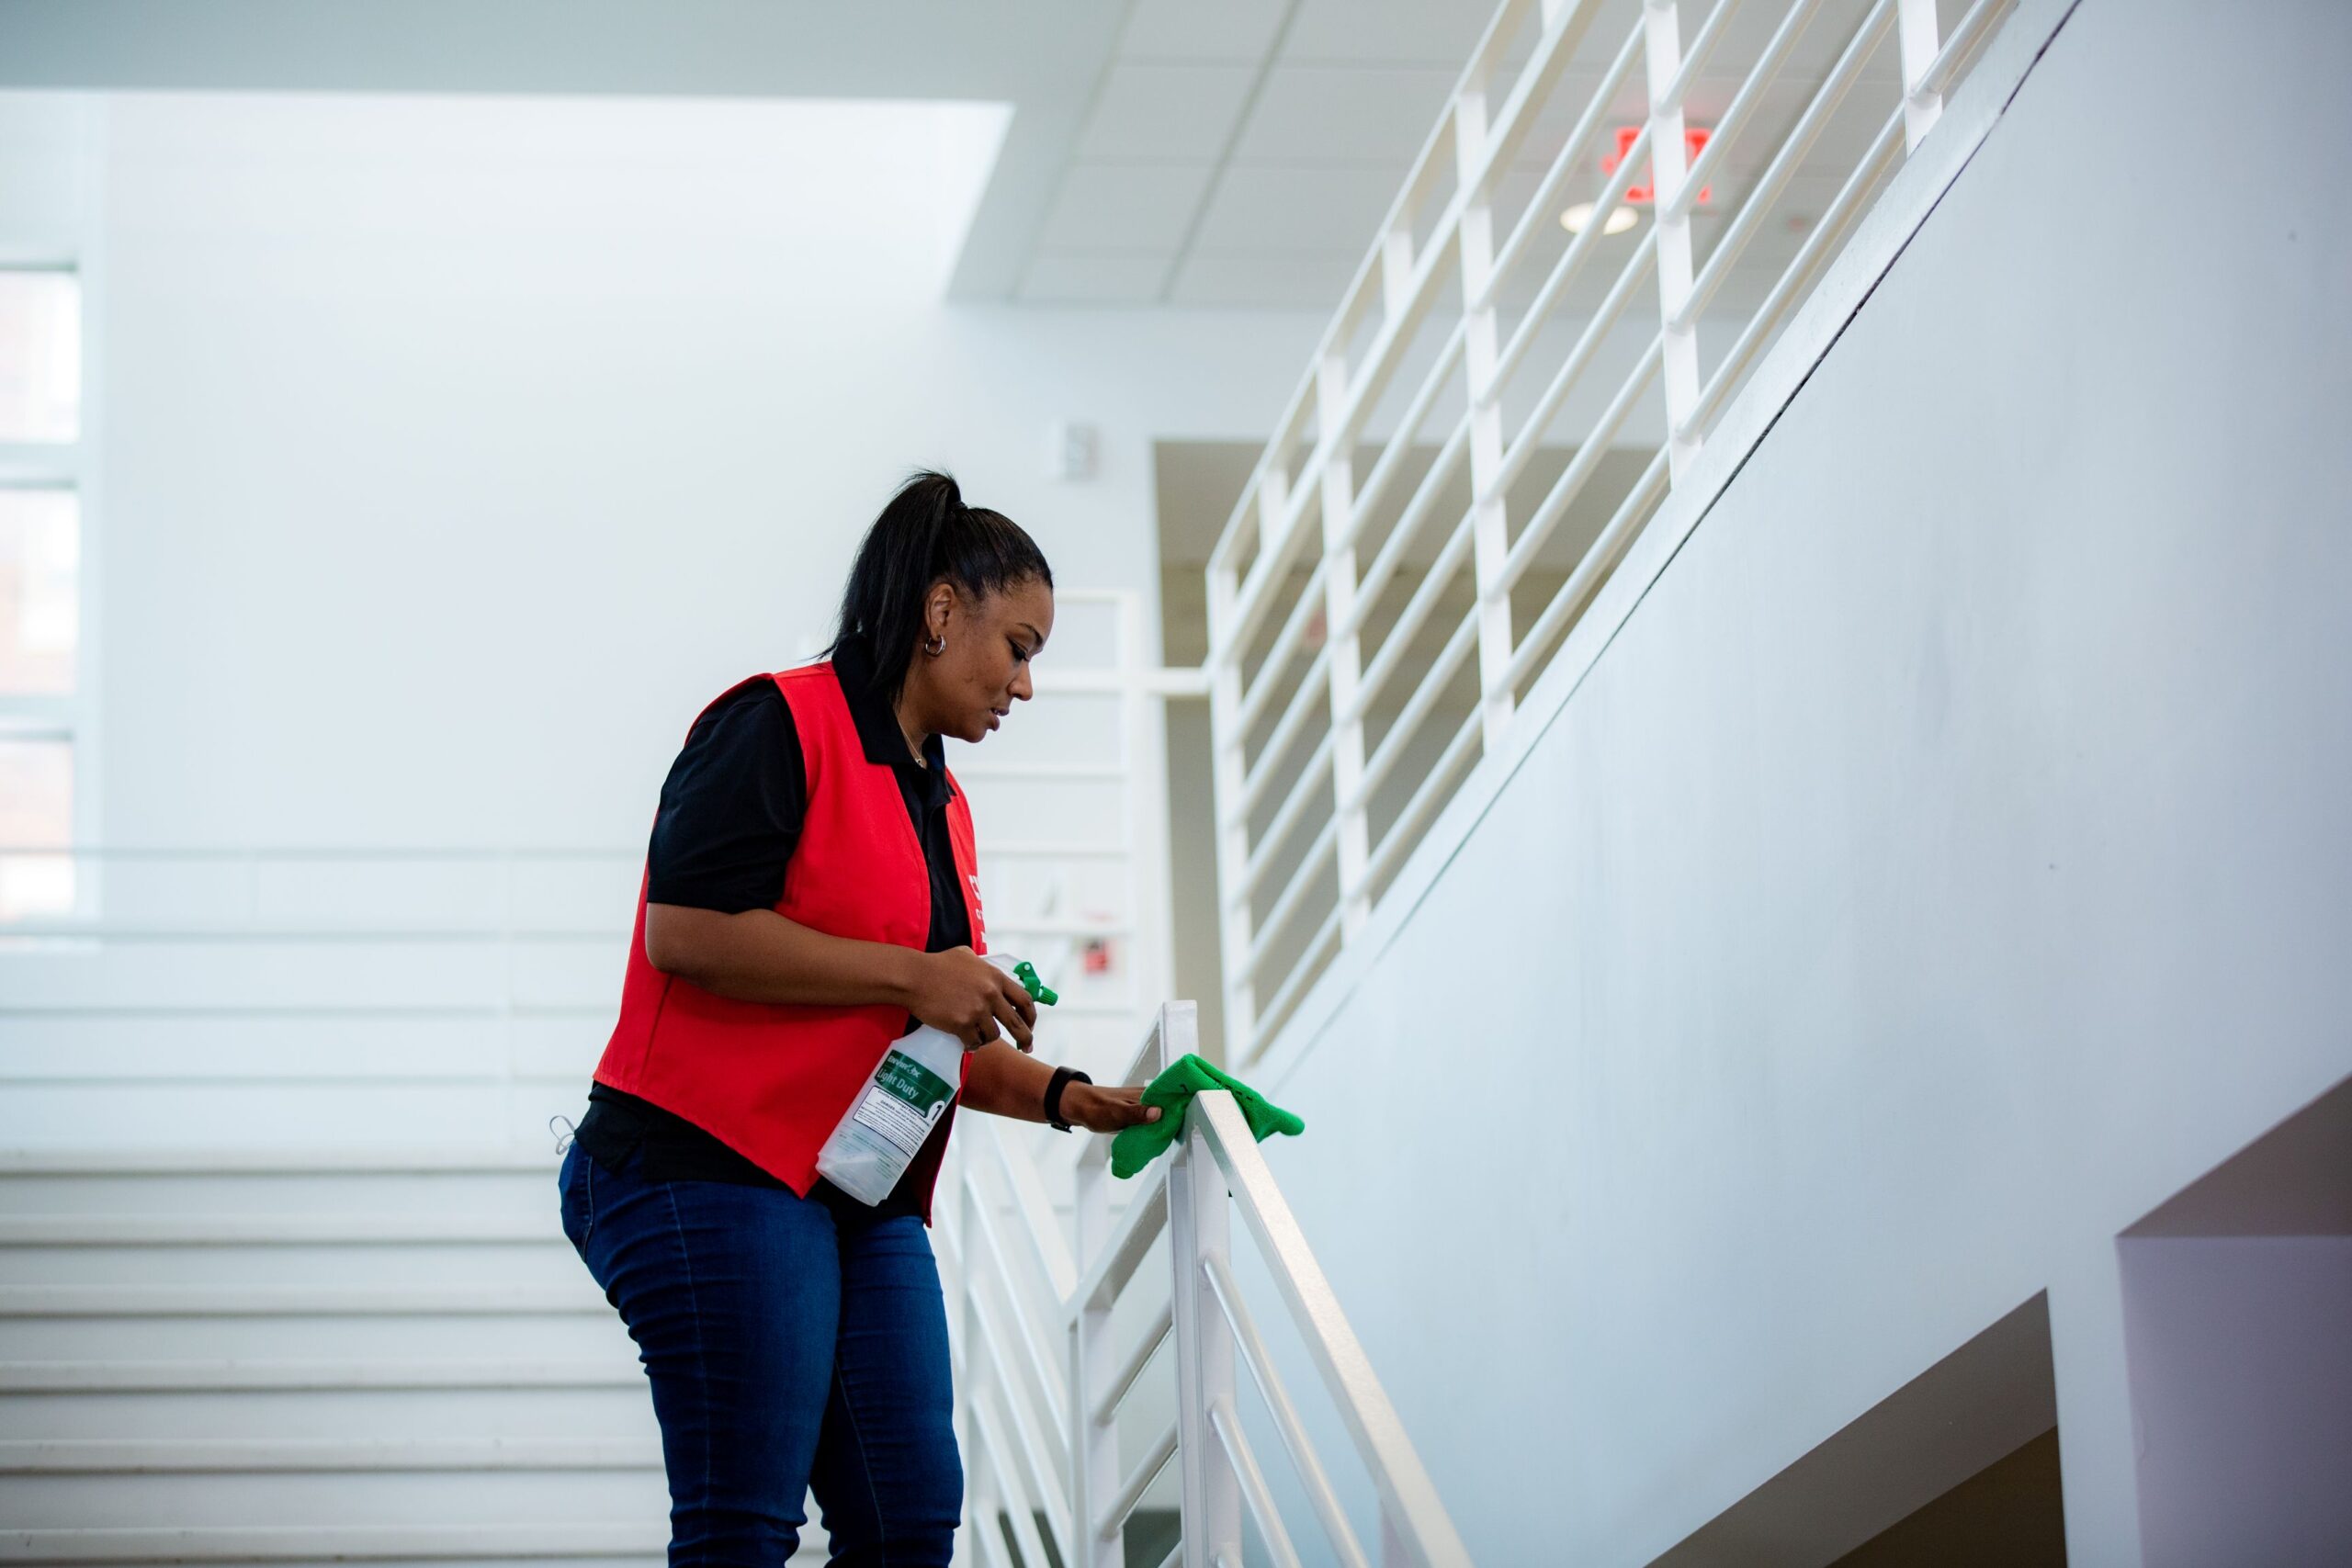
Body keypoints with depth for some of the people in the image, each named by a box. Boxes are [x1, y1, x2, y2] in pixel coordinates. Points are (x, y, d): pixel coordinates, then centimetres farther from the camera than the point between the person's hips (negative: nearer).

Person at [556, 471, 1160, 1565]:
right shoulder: (778, 725, -6)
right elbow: (684, 929, -19)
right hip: (712, 1175, -9)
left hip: (864, 1206, 9)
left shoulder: (941, 807, 21)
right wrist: (911, 975, -16)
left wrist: (1064, 1097, 12)